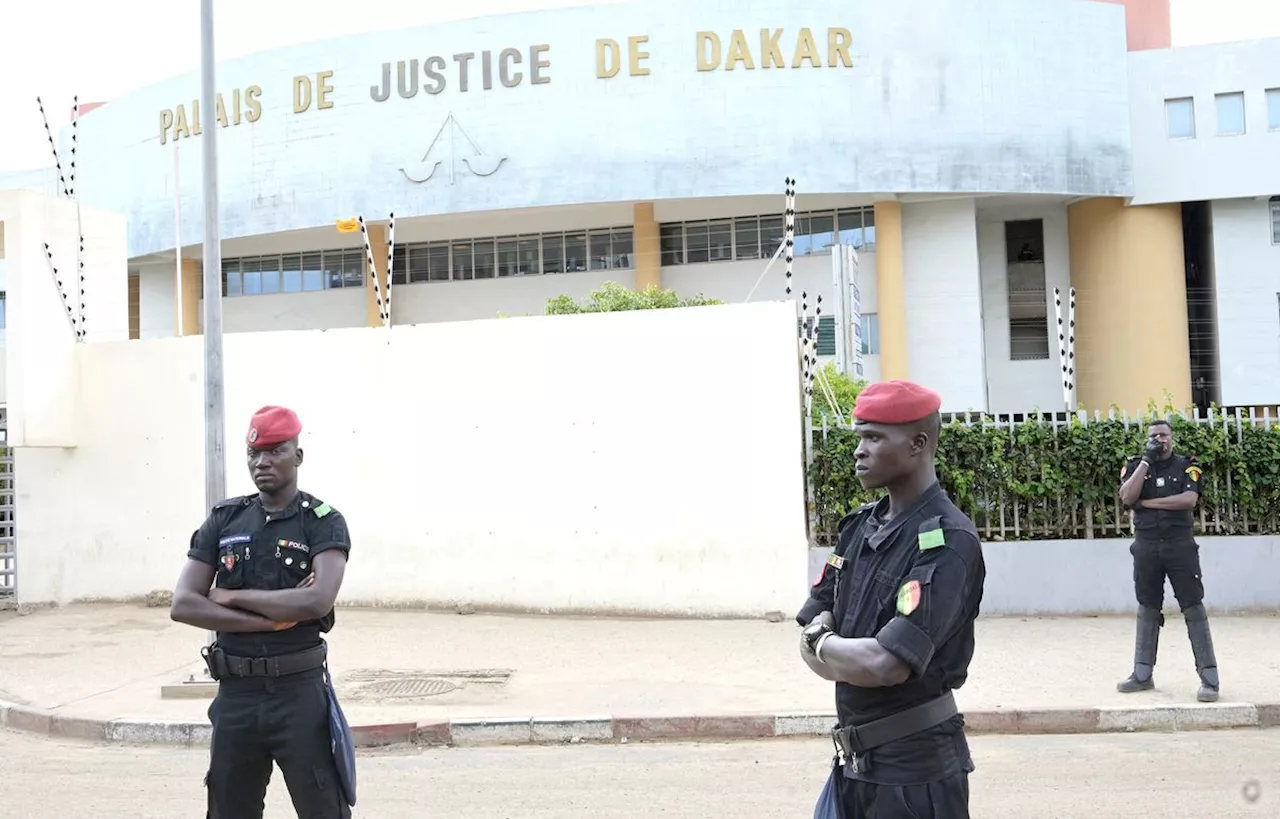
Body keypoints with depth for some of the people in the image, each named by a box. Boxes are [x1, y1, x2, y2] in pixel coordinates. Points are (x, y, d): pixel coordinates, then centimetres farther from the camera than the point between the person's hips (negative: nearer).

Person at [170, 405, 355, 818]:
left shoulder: (324, 522, -4)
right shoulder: (224, 520, 6)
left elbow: (318, 601, -21)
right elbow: (183, 604, -3)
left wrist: (232, 597, -11)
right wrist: (271, 618, -12)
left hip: (299, 691, -4)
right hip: (235, 694, 4)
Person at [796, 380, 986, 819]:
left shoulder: (947, 542, -18)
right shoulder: (860, 527, 6)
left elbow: (885, 665, -26)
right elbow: (809, 640, 6)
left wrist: (823, 643, -8)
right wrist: (852, 661, -15)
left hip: (916, 769, -7)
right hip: (852, 762, 7)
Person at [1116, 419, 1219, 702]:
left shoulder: (1187, 466, 2)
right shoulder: (1135, 467, 7)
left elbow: (1189, 499, -14)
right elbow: (1127, 497, -11)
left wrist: (1147, 502, -13)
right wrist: (1147, 460, -12)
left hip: (1180, 544, -2)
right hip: (1146, 545, 2)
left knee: (1193, 608, -5)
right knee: (1147, 609, 9)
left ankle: (1209, 678, -5)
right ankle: (1142, 674, 16)